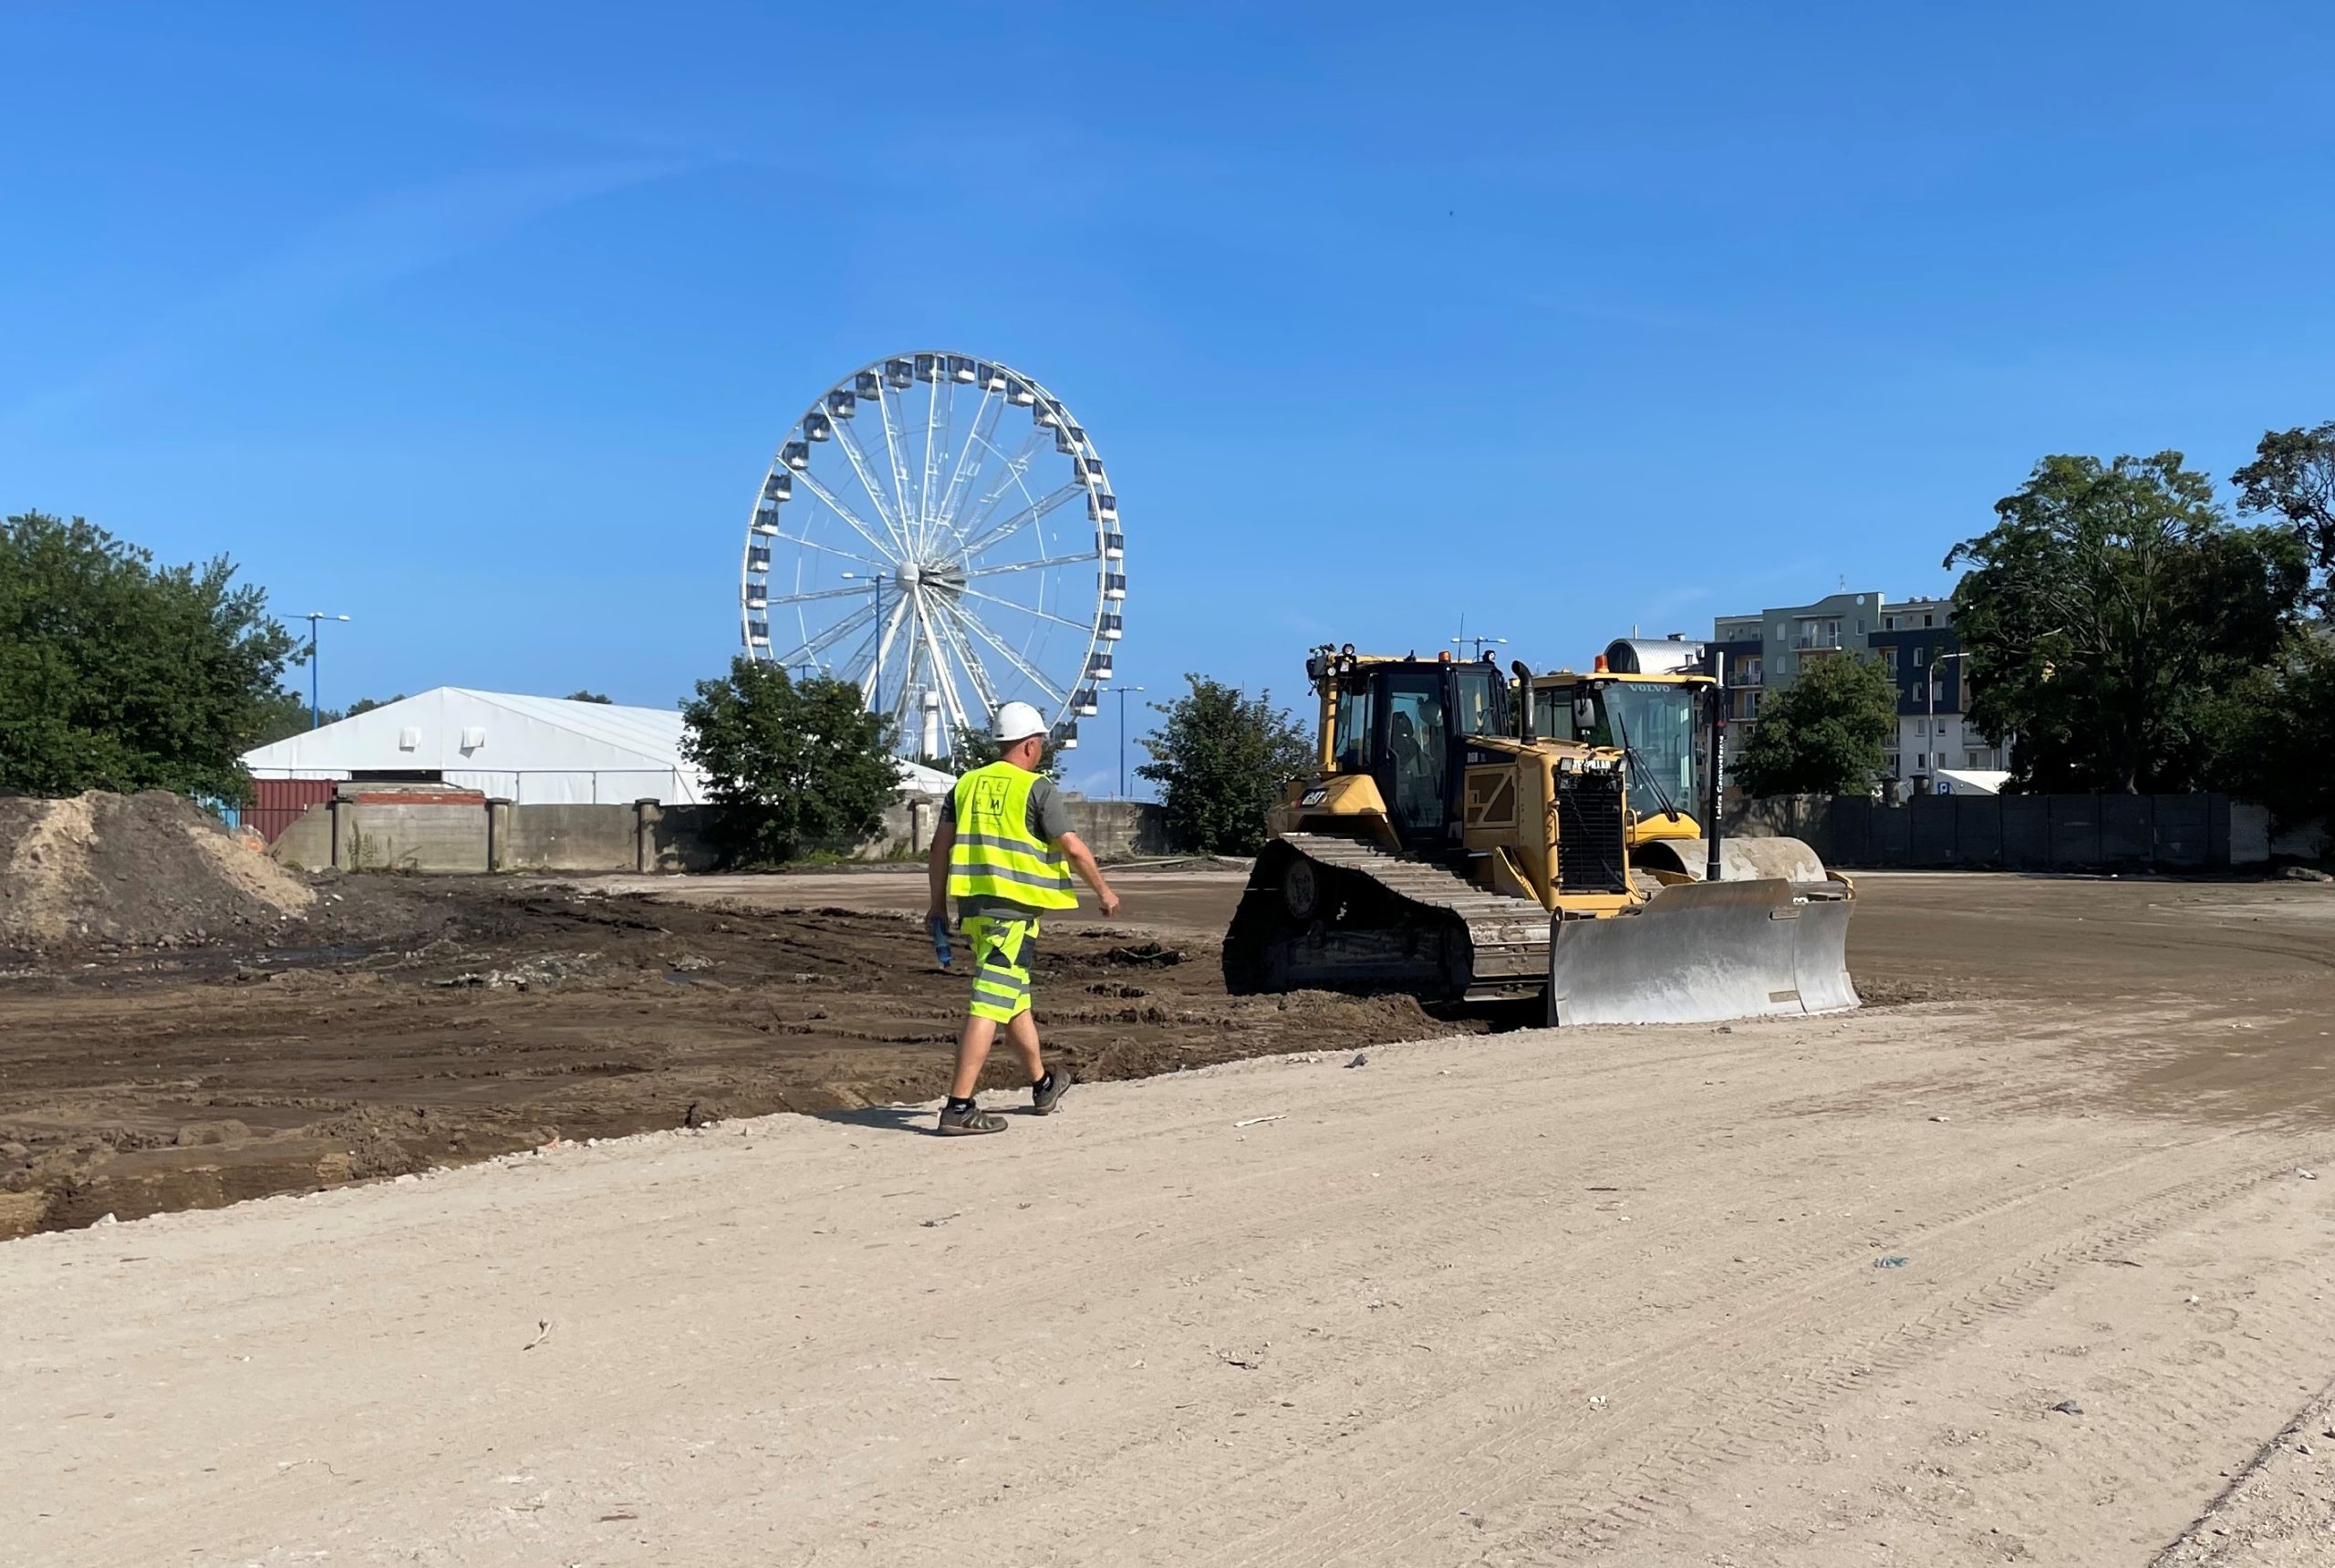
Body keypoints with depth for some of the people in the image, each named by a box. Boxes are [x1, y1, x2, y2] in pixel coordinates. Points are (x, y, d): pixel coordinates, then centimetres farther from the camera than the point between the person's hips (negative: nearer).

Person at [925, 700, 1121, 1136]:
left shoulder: (968, 784, 10)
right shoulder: (1038, 789, -7)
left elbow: (941, 846, 10)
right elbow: (1073, 848, -7)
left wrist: (938, 903, 17)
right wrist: (1103, 891, 6)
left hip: (973, 904, 7)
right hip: (1013, 907, -7)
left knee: (1015, 995, 21)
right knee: (991, 1004, -8)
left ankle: (1043, 1084, 37)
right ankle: (959, 1107, -12)